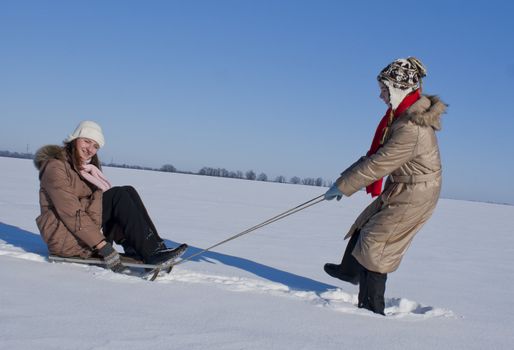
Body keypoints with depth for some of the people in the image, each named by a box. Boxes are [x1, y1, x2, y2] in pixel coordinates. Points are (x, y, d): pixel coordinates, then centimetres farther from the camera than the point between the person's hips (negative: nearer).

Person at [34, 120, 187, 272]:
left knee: (128, 192, -10)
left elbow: (97, 200, 0)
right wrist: (103, 247, -28)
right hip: (63, 236, -8)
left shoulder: (88, 166, 14)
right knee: (118, 195, -21)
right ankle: (152, 253, -26)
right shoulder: (55, 167, -13)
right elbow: (72, 213, -23)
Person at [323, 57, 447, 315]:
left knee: (375, 246, -3)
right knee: (365, 226, 24)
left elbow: (379, 164, -27)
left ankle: (371, 309, 9)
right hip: (399, 189, 10)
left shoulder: (412, 129, -31)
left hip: (413, 196, -10)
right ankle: (350, 271, 48)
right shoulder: (405, 113, 1)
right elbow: (380, 152, 9)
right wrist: (349, 174, 6)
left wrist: (343, 186, -18)